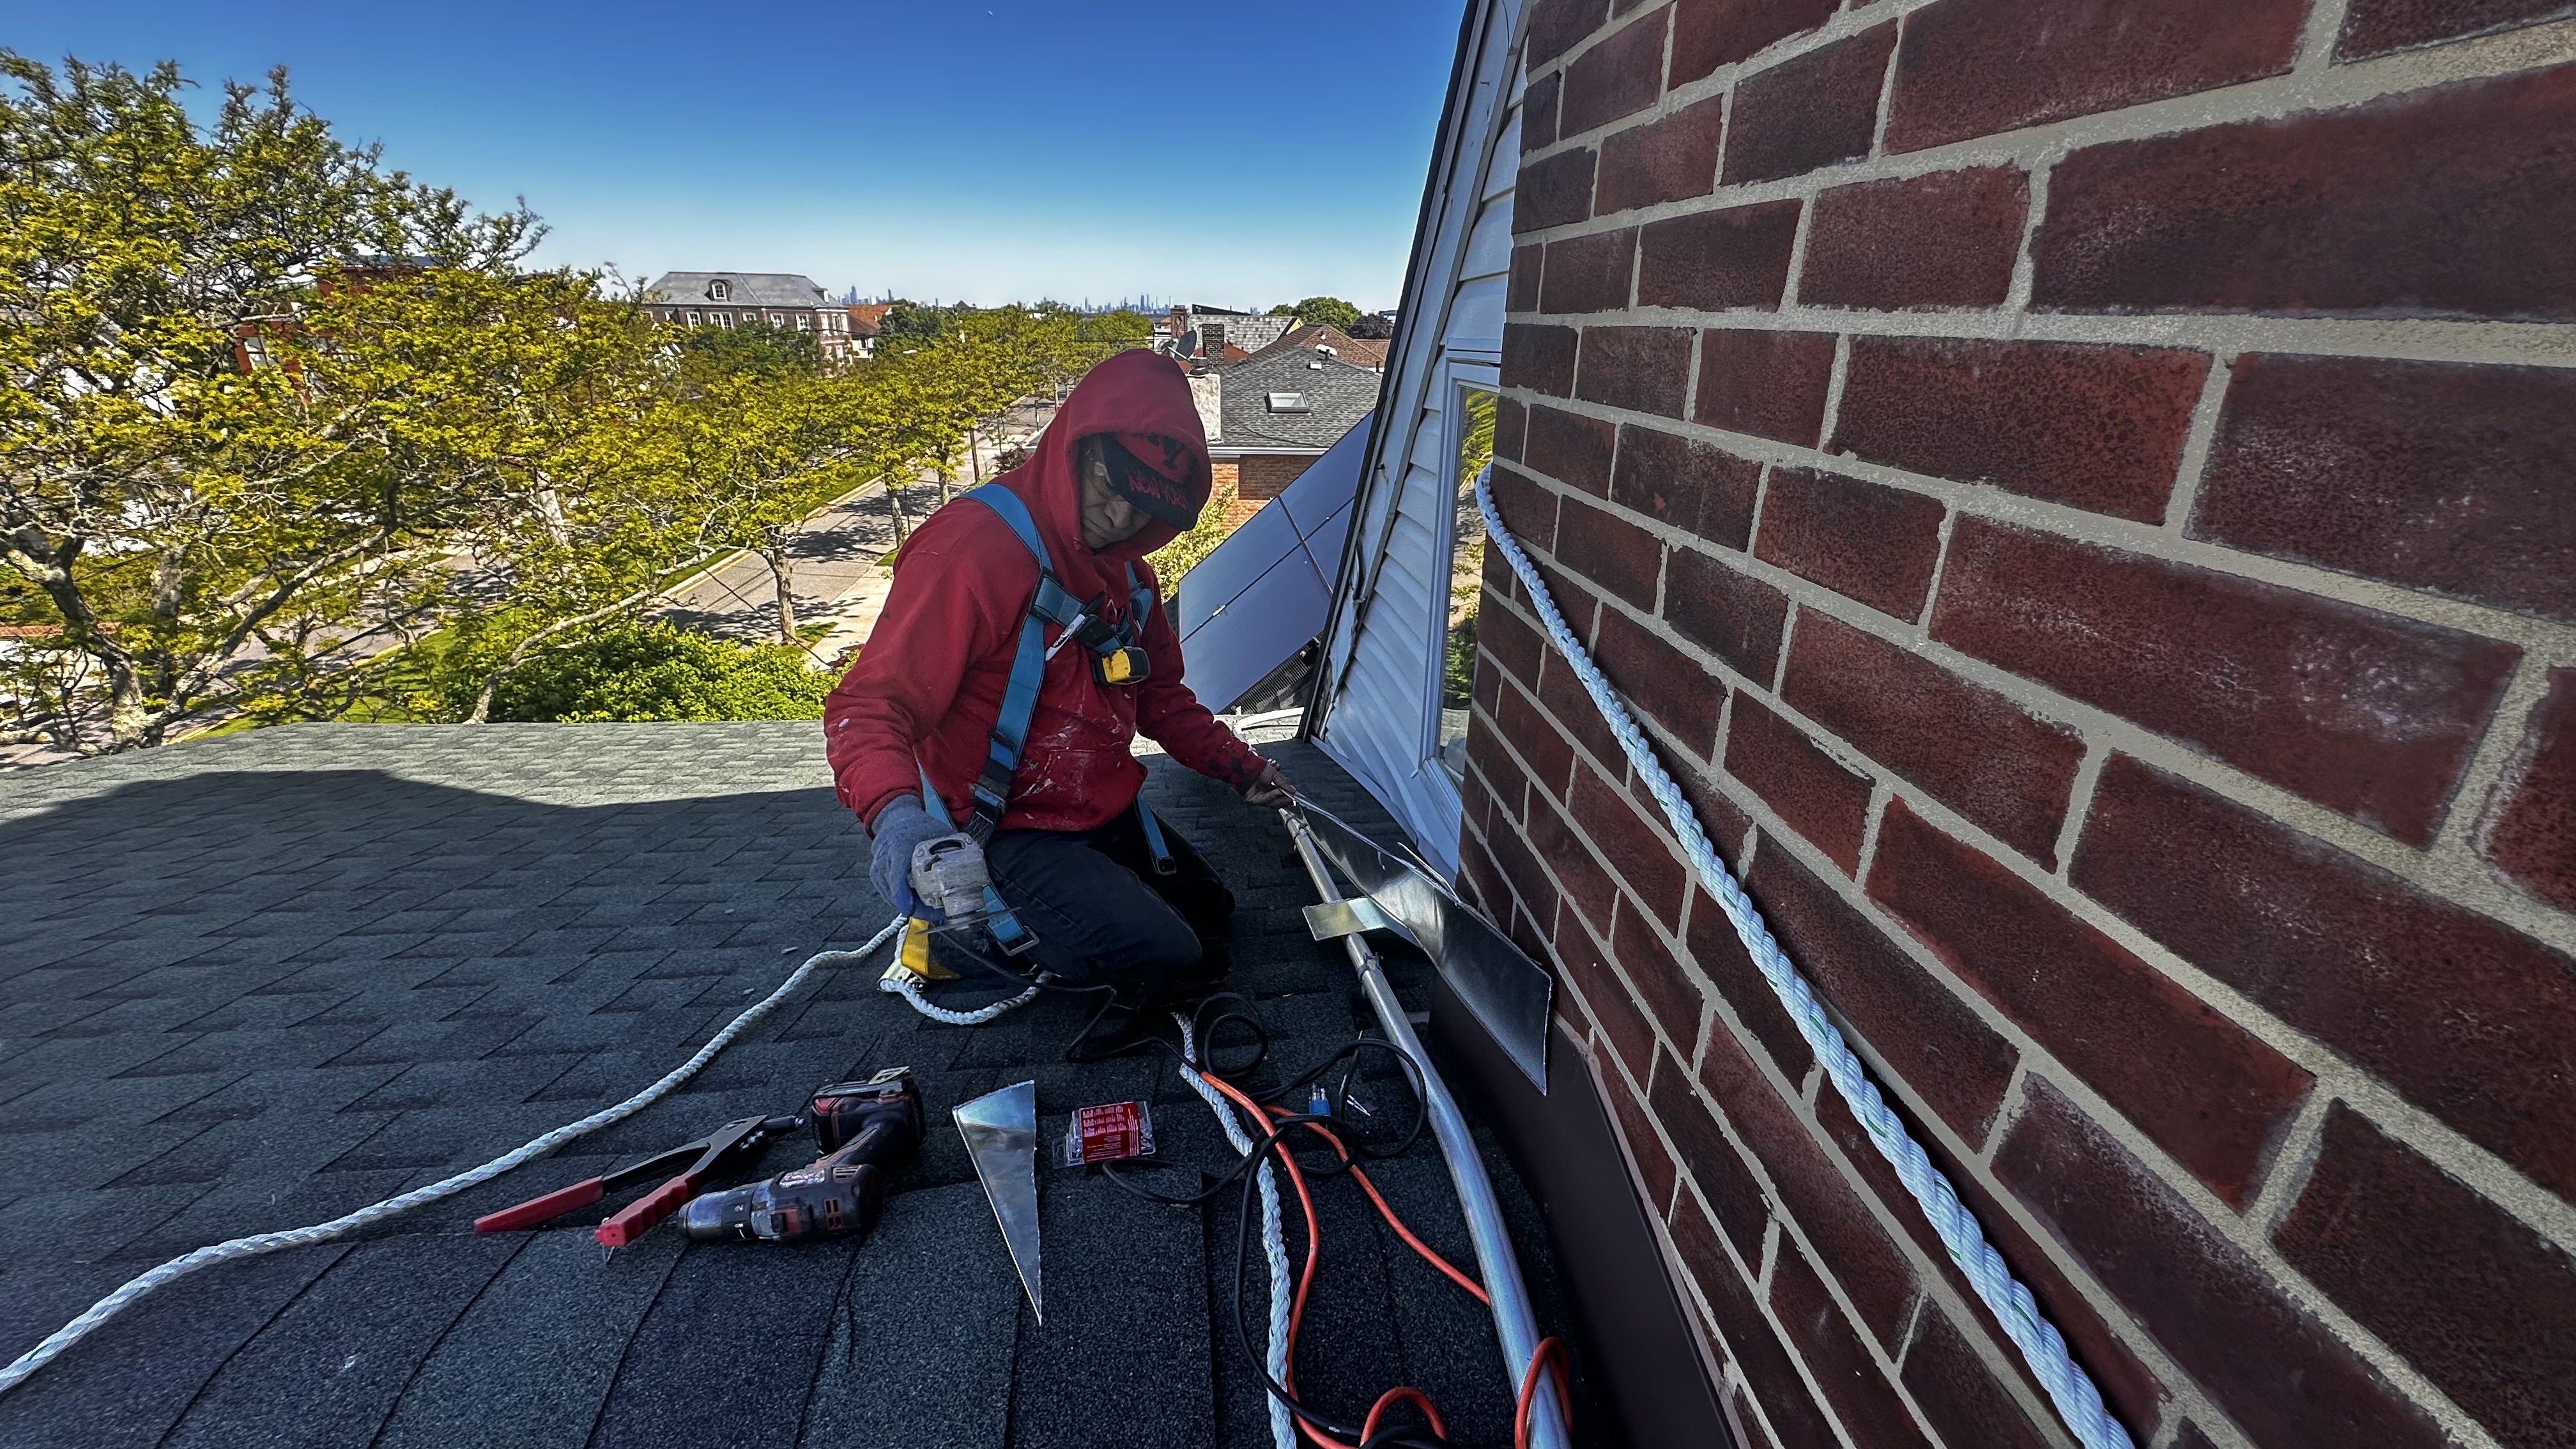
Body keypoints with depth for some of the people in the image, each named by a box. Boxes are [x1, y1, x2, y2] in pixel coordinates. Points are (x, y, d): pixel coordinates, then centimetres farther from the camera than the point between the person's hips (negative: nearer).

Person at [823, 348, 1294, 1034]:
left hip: (1108, 818, 9)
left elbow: (1158, 695, 15)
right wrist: (894, 811, -47)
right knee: (1160, 957, -23)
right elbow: (868, 707, -27)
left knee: (1209, 917, 22)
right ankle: (979, 935, 0)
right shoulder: (972, 549, -25)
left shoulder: (1128, 568, 3)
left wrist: (1239, 767, 5)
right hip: (1008, 836, -8)